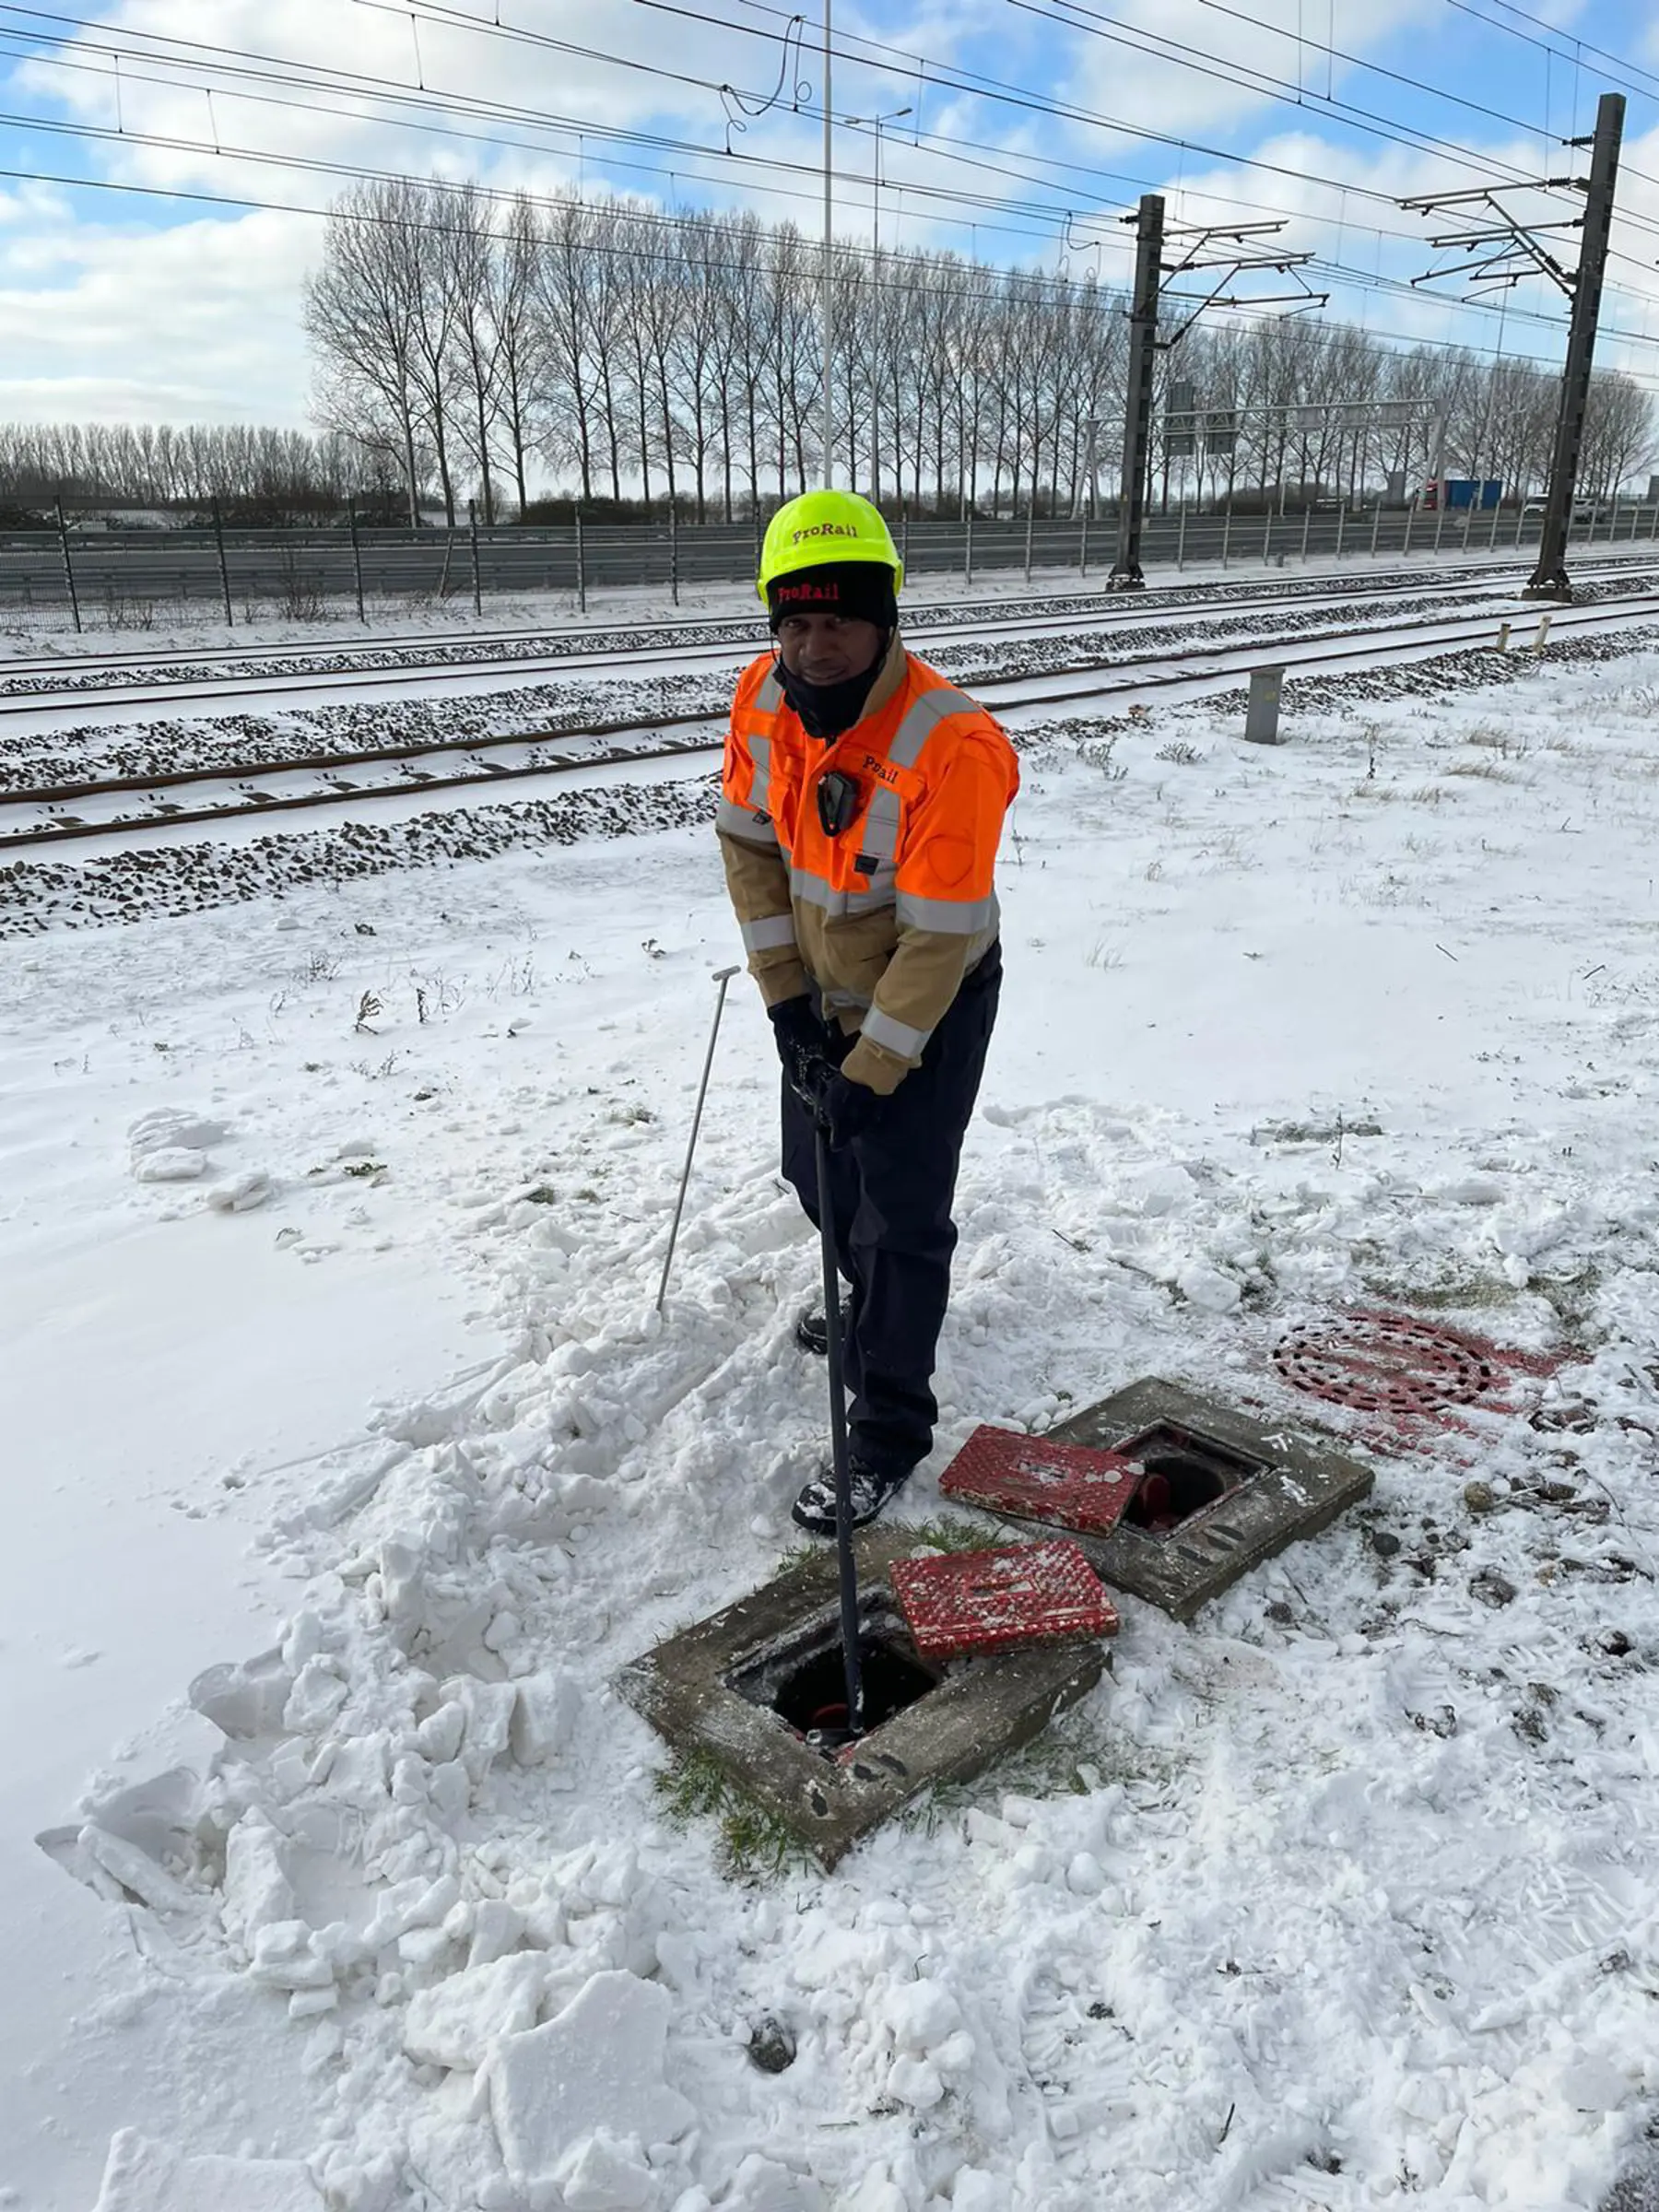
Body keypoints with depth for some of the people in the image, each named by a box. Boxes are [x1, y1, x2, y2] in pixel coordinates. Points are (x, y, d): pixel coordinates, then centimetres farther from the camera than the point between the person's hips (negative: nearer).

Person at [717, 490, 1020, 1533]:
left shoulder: (952, 747, -33)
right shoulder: (765, 700, -14)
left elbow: (939, 938, -29)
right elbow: (749, 844, -2)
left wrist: (871, 1071, -24)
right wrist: (785, 996, -6)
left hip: (932, 1007, -7)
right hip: (823, 995, 7)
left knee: (901, 1213, -3)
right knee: (820, 1174, 22)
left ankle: (890, 1430, 14)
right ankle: (881, 1307, 52)